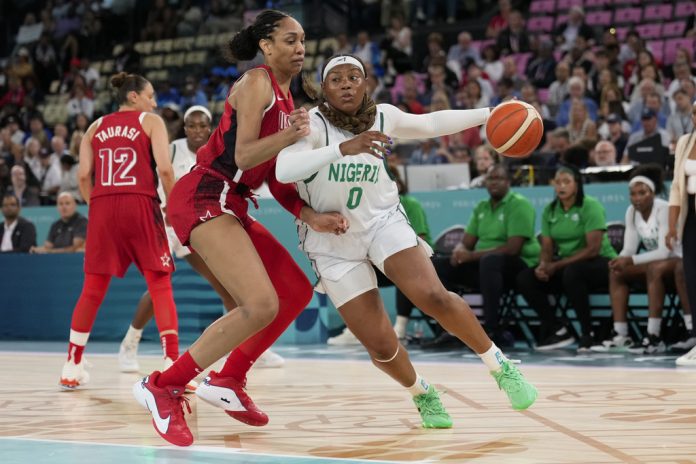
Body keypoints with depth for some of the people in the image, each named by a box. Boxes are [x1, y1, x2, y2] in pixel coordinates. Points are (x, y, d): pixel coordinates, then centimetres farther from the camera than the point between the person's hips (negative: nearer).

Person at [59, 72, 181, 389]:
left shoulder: (96, 127, 17)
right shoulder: (151, 122, 7)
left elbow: (83, 175, 6)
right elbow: (164, 169, -7)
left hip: (102, 208, 4)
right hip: (140, 205, -4)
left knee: (93, 289, 11)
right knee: (160, 285, 0)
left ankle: (72, 366, 14)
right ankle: (173, 362, -9)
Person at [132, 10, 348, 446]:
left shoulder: (286, 99, 19)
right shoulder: (256, 83, -8)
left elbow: (276, 180, 16)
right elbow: (242, 155, -17)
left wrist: (313, 217, 4)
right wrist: (290, 135, -31)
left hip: (232, 205, 10)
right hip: (204, 196, -10)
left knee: (297, 292, 11)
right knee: (262, 304, -21)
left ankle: (229, 381, 20)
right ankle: (163, 387, -12)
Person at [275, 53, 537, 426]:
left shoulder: (383, 117, -2)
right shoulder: (311, 123, -17)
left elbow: (431, 123, 17)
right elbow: (284, 170, -35)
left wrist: (489, 114, 14)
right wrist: (344, 148, -45)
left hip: (383, 220, 2)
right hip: (334, 242, -2)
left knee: (433, 296, -24)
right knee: (380, 345, -8)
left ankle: (500, 366, -5)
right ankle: (422, 394, 24)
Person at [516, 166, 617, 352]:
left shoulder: (590, 206, -13)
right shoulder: (550, 210, 4)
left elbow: (593, 249, -20)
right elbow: (547, 248, 5)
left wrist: (556, 266, -22)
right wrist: (543, 266, -20)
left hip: (599, 263, -6)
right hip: (567, 265, 6)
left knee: (571, 272, -38)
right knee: (525, 278, -12)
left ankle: (588, 333, -23)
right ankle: (558, 330, -3)